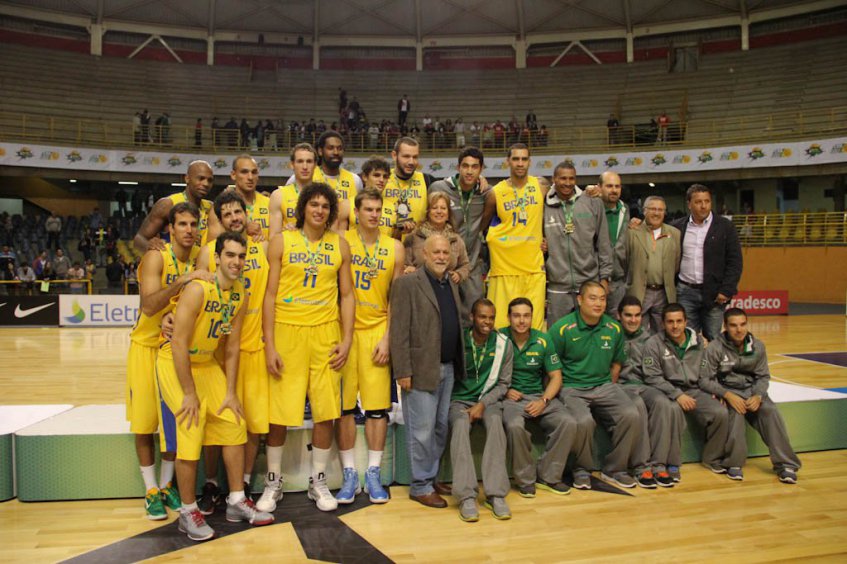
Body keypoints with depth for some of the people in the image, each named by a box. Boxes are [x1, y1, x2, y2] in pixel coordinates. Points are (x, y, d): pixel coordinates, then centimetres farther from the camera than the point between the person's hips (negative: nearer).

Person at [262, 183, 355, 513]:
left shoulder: (340, 245, 8)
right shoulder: (282, 241, 2)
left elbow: (347, 294, 10)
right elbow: (270, 294, -1)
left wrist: (346, 340, 1)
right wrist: (269, 345, -7)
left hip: (326, 333, 2)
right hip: (287, 330, -2)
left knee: (326, 411, 4)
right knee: (279, 412, 2)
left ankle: (318, 482, 22)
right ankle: (273, 481, 23)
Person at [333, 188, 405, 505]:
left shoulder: (394, 248, 7)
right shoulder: (341, 241, 2)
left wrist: (387, 338, -2)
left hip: (377, 330, 1)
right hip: (344, 328, -1)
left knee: (378, 404, 2)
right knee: (344, 404, 2)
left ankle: (373, 474, 13)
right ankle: (350, 475, 13)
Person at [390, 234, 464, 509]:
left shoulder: (452, 285, 14)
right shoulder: (408, 283, -8)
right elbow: (399, 331, -13)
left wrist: (458, 365, 10)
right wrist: (403, 371, -17)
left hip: (448, 368, 7)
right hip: (422, 369, -7)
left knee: (440, 429, 14)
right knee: (422, 431, 1)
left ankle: (431, 478, 28)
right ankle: (420, 487, 15)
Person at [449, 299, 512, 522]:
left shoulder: (503, 344, 1)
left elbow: (503, 382, 5)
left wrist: (483, 403, -10)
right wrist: (470, 406, -10)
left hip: (489, 399, 1)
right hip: (459, 398, -1)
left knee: (495, 422, -32)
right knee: (461, 425, -34)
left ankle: (496, 494, -31)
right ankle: (466, 495, -33)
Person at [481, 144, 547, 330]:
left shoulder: (540, 187, 5)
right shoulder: (496, 193, 0)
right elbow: (481, 226, 11)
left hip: (534, 265, 2)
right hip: (505, 267, -2)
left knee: (535, 323, 1)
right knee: (503, 325, -3)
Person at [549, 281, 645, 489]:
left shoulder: (614, 328, 6)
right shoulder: (562, 329, -8)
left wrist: (610, 389, 10)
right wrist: (559, 392, -8)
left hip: (604, 386, 5)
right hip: (572, 388, -4)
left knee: (631, 415, -20)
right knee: (584, 421, -32)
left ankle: (614, 469, 2)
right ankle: (581, 469, -2)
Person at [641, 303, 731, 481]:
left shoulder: (697, 342, 9)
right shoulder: (654, 343, -5)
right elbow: (652, 377, -10)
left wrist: (711, 391, 1)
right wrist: (677, 395, -18)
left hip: (694, 390, 4)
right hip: (668, 392, -4)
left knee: (721, 413, -20)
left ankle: (712, 458, 4)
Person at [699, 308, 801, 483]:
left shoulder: (757, 346, 3)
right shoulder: (715, 348, -10)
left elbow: (763, 376, 7)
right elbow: (705, 380, -10)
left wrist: (758, 396, -14)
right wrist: (728, 395, -24)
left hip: (751, 390, 4)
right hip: (726, 390, -3)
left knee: (771, 411, -24)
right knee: (735, 412, -34)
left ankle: (786, 464, -16)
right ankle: (734, 463, -20)